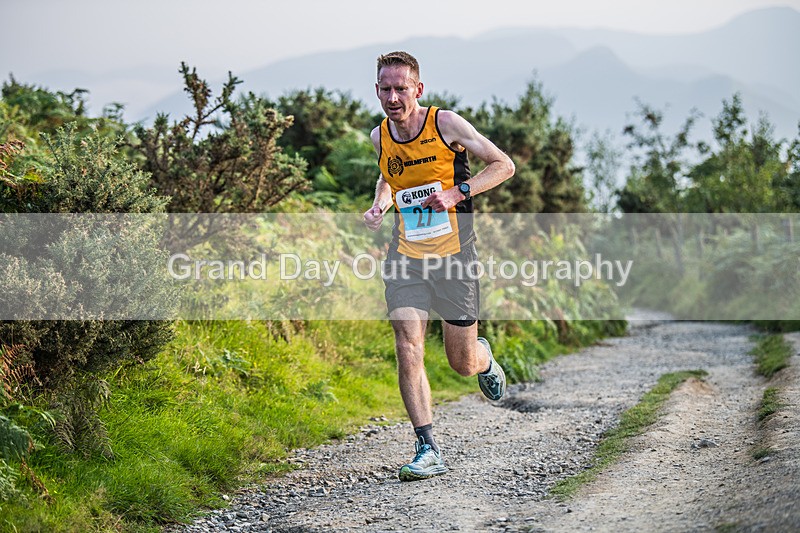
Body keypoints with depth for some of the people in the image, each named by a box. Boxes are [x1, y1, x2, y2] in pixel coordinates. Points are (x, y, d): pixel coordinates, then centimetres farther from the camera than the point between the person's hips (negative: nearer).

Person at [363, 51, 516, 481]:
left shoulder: (445, 124, -10)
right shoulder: (380, 137, 3)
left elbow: (504, 165, -4)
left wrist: (458, 192, -18)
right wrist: (378, 206, 4)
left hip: (453, 255, -3)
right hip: (405, 256, 3)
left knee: (462, 363, 6)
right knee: (408, 353, -13)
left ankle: (484, 357, 44)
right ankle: (428, 450, -8)